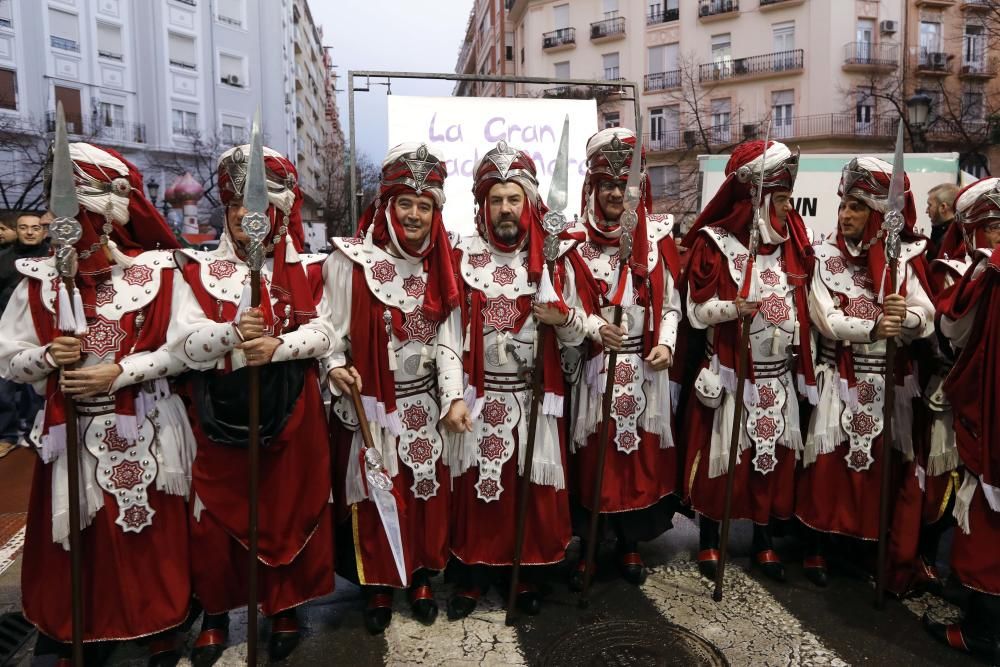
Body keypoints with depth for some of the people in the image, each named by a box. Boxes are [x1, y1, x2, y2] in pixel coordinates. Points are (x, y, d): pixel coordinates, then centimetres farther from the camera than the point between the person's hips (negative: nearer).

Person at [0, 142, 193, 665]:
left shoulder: (157, 271, -5)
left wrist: (120, 372, -16)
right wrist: (48, 357, -14)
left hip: (143, 433, -2)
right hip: (73, 435, 2)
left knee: (150, 536, 8)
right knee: (77, 540, 11)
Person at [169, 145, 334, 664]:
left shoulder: (305, 269, 4)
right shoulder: (200, 269, 3)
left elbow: (325, 333, -5)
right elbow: (184, 344, -8)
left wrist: (278, 345, -21)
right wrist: (233, 333, -26)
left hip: (290, 412, 0)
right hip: (220, 413, 1)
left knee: (289, 513, 10)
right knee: (215, 517, 9)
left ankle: (285, 608, 30)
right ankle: (215, 614, 31)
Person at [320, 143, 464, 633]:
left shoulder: (436, 263, 4)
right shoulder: (350, 260, -9)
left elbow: (446, 336, 2)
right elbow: (333, 331, -7)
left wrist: (454, 396, -6)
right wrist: (335, 368, -27)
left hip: (424, 404, 4)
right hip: (370, 406, -4)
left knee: (427, 492, 13)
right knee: (375, 496, 8)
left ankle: (421, 579, 35)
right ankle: (378, 587, 29)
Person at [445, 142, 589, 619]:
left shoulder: (553, 260, 2)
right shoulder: (463, 257, -2)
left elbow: (576, 337, 4)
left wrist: (563, 318, -18)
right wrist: (454, 397, -10)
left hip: (534, 398, 1)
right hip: (479, 396, -1)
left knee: (534, 490, 9)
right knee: (476, 489, 8)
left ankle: (529, 577, 30)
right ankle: (472, 577, 27)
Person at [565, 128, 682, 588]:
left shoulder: (657, 237, 4)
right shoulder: (578, 241, -1)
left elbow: (670, 304, 5)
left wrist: (665, 343, -11)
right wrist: (595, 327, -22)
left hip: (645, 369, 2)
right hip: (594, 368, -1)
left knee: (641, 455, 9)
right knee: (592, 457, 4)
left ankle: (630, 545, 29)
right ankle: (586, 547, 23)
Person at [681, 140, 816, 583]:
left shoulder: (792, 242, 8)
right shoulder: (714, 242, -9)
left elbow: (804, 308, 14)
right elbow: (697, 310, -11)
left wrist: (804, 366, 10)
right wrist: (733, 307, -29)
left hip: (779, 375, 5)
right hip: (730, 374, -5)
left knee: (774, 456, 11)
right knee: (720, 455, 3)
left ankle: (764, 540, 28)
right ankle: (709, 541, 22)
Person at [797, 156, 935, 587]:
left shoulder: (904, 258, 3)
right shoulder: (825, 257, -2)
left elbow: (926, 318, -7)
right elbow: (825, 319, -13)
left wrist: (906, 318, -29)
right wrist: (872, 328, -29)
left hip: (891, 384, 2)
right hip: (840, 382, -2)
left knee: (889, 468, 6)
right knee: (829, 465, 0)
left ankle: (882, 555, 23)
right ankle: (817, 548, 17)